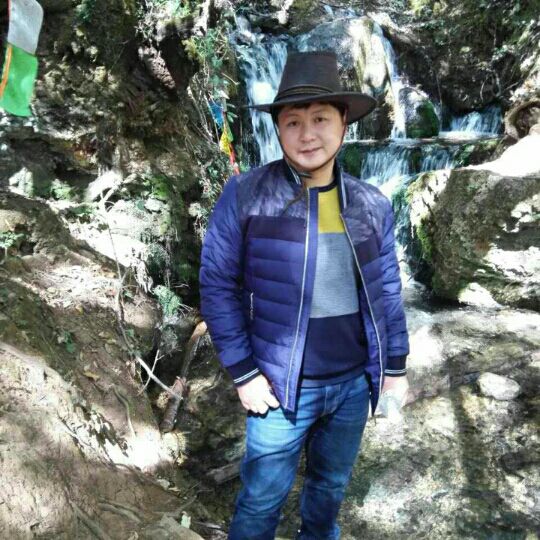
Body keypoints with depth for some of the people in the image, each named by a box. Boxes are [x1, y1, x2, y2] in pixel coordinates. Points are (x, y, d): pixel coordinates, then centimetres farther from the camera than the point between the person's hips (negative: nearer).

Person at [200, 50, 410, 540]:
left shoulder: (373, 205, -1)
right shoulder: (244, 197, -12)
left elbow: (388, 292, 7)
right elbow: (217, 286, -9)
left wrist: (396, 365, 9)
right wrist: (243, 373, -11)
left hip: (355, 382, 4)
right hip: (283, 385, -3)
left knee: (331, 485, 24)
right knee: (263, 499, 12)